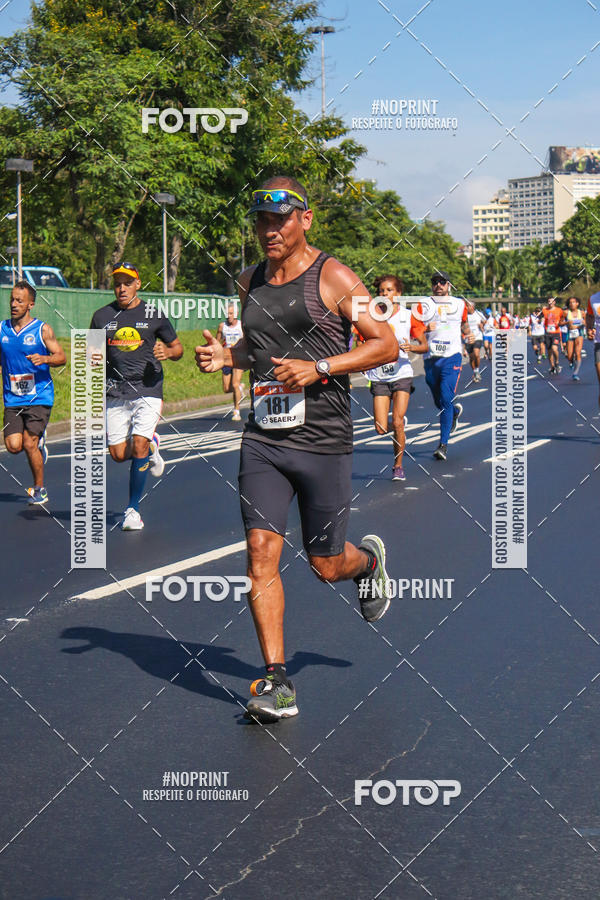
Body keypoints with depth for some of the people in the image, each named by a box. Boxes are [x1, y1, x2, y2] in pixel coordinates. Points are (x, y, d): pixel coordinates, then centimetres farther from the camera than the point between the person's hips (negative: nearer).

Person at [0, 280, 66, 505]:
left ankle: (39, 490, 9)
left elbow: (61, 357, -3)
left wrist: (44, 359, -21)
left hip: (39, 397, -3)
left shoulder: (42, 330, -3)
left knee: (29, 444, -11)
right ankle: (39, 441, 26)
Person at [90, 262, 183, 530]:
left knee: (138, 446, -15)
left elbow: (178, 347, 11)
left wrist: (168, 351, -11)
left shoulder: (153, 315, 2)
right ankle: (151, 448, 35)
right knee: (119, 454, 0)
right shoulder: (102, 316, 6)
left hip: (148, 391, -2)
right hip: (115, 394, 2)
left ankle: (132, 509, -1)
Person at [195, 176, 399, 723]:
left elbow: (387, 345, -7)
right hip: (263, 439, 4)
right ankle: (276, 682, -2)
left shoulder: (333, 277, -5)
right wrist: (224, 356, 5)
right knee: (261, 552, -9)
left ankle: (369, 558, 44)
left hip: (324, 441, -4)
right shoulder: (250, 282, 12)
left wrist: (319, 368, -18)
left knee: (326, 565, 6)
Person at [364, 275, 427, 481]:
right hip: (379, 377, 2)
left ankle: (398, 466, 6)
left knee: (397, 423, -12)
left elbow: (424, 346, 2)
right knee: (381, 429, -6)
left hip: (402, 375, -2)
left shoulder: (409, 316, -2)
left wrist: (412, 347, -18)